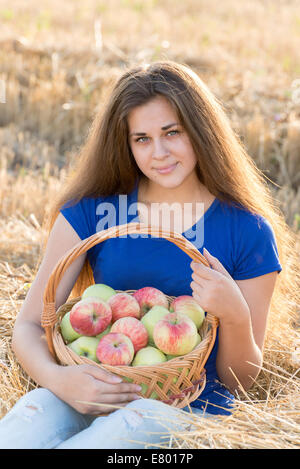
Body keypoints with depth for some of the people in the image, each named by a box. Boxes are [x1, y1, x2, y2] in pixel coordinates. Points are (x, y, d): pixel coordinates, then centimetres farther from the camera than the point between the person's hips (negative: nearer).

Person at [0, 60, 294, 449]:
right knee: (35, 411, -34)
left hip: (189, 411, -1)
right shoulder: (91, 211, 6)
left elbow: (239, 380, 7)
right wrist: (56, 378, -19)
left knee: (141, 420, -37)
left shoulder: (249, 233, 1)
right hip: (92, 394, 1)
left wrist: (235, 315, -16)